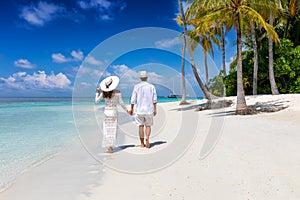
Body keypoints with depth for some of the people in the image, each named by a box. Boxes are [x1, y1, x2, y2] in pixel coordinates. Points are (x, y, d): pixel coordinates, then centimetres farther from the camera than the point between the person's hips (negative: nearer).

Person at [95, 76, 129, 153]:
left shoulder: (104, 93, -4)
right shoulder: (117, 92, -8)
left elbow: (96, 101, 2)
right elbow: (121, 103, -5)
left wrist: (97, 92, 12)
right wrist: (126, 110, 7)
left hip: (106, 111, 1)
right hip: (114, 111, -1)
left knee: (107, 129, 8)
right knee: (113, 129, 5)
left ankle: (108, 145, 4)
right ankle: (111, 146, 2)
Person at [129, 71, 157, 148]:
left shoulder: (136, 86, -2)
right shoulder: (151, 86, 0)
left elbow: (133, 100, -2)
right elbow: (154, 99, -1)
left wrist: (132, 109, 7)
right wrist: (155, 109, 6)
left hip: (139, 110, 0)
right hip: (149, 109, 0)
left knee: (141, 126, 9)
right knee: (148, 125, 11)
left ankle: (142, 143, 12)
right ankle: (147, 139, -13)